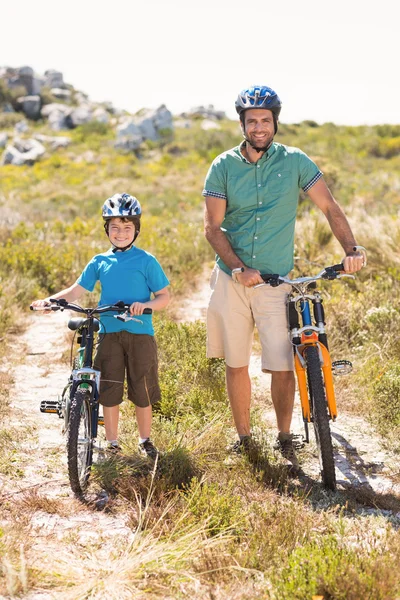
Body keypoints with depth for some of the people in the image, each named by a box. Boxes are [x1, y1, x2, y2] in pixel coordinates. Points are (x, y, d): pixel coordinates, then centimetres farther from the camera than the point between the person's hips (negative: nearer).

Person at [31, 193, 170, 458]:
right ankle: (112, 444, 17)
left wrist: (146, 304, -21)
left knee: (142, 392, 4)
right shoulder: (100, 262, 8)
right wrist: (50, 300, -10)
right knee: (109, 391, 4)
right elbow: (77, 290, 5)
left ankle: (145, 440, 22)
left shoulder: (146, 261, -1)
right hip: (109, 333, 2)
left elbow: (165, 296, -1)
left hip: (140, 333, -2)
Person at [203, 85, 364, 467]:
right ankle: (243, 437, 26)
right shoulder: (223, 167, -1)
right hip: (231, 279, 1)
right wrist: (239, 268, -17)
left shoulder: (294, 162, -2)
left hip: (276, 281, -1)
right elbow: (213, 227, -4)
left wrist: (351, 249, -17)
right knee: (236, 364, 9)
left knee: (282, 366, -6)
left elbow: (330, 207, -2)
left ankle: (284, 439, 15)